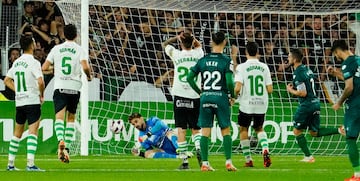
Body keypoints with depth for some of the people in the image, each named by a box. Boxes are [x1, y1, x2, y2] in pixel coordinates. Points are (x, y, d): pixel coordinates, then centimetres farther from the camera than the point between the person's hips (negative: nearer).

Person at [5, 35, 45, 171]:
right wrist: (41, 94, -6)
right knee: (33, 131, -9)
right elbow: (40, 81, -23)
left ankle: (10, 163, 19)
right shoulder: (33, 62, -12)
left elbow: (7, 80, 18)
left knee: (17, 132, 16)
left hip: (19, 102, 7)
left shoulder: (16, 62, 10)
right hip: (32, 101, -7)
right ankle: (30, 163, -19)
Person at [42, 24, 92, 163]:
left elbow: (44, 68, 3)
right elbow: (85, 67, -15)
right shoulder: (80, 50, 0)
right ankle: (67, 147, 10)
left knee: (59, 117, -10)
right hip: (74, 87, 0)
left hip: (59, 87, 0)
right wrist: (89, 76, 6)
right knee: (71, 118, 15)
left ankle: (61, 140, -38)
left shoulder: (56, 49, 6)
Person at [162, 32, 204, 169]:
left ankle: (185, 161, -6)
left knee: (181, 130, -1)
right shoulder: (197, 54, 1)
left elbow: (165, 44, 18)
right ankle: (198, 149, -16)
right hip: (195, 96, 1)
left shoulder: (176, 55, -3)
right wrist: (191, 37, 14)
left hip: (180, 96, -1)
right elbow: (198, 44, 27)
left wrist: (177, 37, 11)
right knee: (195, 129, 11)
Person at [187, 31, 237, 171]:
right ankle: (228, 162, 2)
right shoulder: (226, 60, -8)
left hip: (205, 97, 3)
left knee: (205, 132, 5)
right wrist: (233, 96, 1)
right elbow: (229, 82, -15)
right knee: (225, 131, 7)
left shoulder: (203, 60, 4)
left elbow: (189, 77, 4)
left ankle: (204, 163, 3)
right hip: (221, 97, -3)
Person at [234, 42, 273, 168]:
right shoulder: (264, 67, 0)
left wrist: (235, 94, 5)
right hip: (261, 105, 3)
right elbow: (270, 90, -1)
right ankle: (265, 150, -5)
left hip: (246, 105, -3)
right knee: (259, 129, 22)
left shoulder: (242, 67, -8)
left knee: (243, 130, 17)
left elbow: (237, 88, -17)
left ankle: (248, 160, 14)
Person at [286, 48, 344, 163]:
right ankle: (339, 130, 0)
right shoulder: (307, 69, 13)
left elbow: (303, 93, -20)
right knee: (314, 133, 16)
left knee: (297, 131, 6)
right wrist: (295, 87, 17)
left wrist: (290, 90, -4)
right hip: (316, 102, 9)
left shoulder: (298, 74, -16)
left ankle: (308, 157, 3)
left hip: (306, 104, -9)